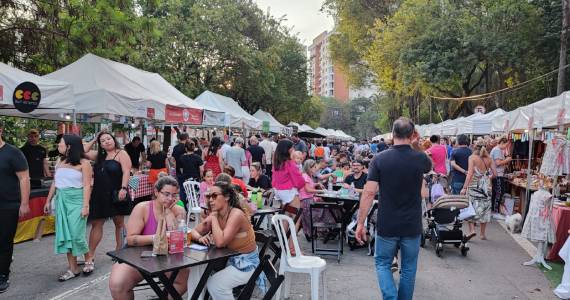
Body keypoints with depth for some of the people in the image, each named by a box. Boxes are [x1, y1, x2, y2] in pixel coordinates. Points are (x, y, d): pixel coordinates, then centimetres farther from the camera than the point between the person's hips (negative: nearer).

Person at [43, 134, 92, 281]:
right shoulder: (60, 161, 12)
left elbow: (87, 186, -10)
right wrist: (48, 201, 17)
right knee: (65, 233, 4)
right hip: (61, 200, 6)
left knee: (76, 233, -7)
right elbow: (54, 183, 17)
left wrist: (86, 206, -16)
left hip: (77, 200, -6)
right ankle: (73, 268, 10)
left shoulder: (84, 163, -7)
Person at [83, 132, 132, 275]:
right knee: (96, 224, 3)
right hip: (99, 195, 6)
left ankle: (119, 250, 21)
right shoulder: (99, 156, 14)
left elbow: (126, 172, -15)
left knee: (119, 223, 9)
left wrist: (123, 188, -26)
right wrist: (93, 140, 15)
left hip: (116, 195, -5)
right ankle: (90, 256, 6)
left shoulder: (121, 154, -5)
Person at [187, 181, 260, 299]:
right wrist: (200, 238, -19)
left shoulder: (236, 215, -26)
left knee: (214, 284, -23)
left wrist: (213, 217, -25)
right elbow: (194, 231, 4)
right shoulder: (215, 216, -3)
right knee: (196, 269, -9)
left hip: (246, 263, -7)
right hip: (228, 259, 8)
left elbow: (220, 242, -35)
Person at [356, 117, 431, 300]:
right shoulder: (420, 159, -7)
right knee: (408, 268, 17)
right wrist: (415, 144, 11)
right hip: (412, 226, 1)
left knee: (383, 264, 17)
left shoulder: (379, 159, -11)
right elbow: (429, 166, 20)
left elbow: (369, 193, -13)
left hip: (387, 225, -1)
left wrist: (360, 223, -6)